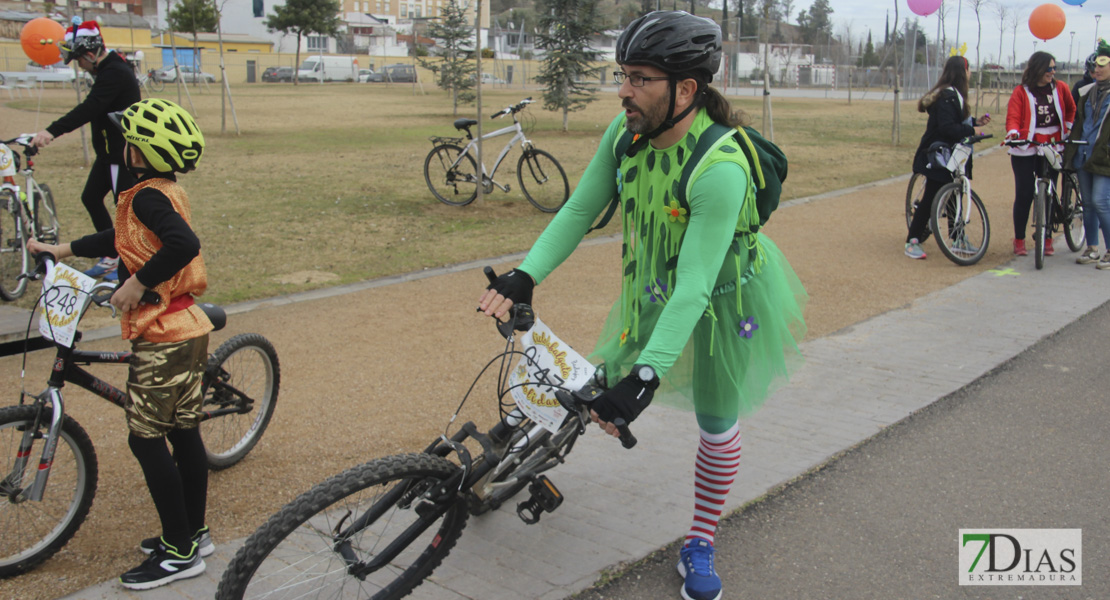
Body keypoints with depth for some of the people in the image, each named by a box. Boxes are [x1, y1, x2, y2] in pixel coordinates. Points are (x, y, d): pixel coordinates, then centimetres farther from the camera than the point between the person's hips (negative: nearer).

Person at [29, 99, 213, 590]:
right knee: (184, 431, 15)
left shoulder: (147, 196, -17)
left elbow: (184, 244, -34)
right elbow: (124, 238, 27)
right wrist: (63, 249, 30)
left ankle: (179, 552, 5)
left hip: (161, 337, -9)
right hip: (190, 329, 9)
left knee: (145, 438, -1)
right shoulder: (168, 192, 12)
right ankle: (195, 533, 26)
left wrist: (136, 283, -24)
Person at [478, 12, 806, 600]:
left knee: (717, 424, 6)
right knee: (606, 377, 6)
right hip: (655, 281, 5)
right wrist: (526, 275, -26)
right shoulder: (624, 132, -19)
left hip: (724, 291, -4)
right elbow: (579, 210, -12)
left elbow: (694, 287, -41)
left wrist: (646, 376, -46)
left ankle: (700, 544, 24)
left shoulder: (721, 169, -39)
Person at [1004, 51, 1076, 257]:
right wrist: (1013, 132, -29)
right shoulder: (1021, 92, -4)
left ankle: (1047, 239, 14)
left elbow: (1071, 109, 21)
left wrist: (1068, 128, 11)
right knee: (1024, 195, -2)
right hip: (1025, 149, -3)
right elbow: (1013, 117, -11)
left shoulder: (1060, 88, 5)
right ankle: (1019, 240, 9)